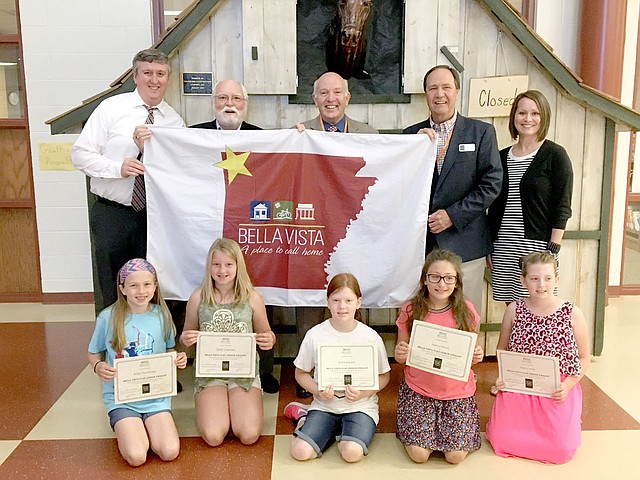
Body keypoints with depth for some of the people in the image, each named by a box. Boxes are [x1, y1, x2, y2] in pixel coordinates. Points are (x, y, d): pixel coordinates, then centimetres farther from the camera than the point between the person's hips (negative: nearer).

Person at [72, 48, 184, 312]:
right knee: (112, 294, 6)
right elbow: (80, 154, -3)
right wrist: (117, 168, -18)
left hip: (156, 216, 2)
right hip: (112, 214, -2)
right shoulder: (111, 108, -1)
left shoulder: (175, 121, 5)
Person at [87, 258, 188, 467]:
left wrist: (178, 359, -10)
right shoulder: (108, 318, -7)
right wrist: (98, 367, -16)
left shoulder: (161, 315, -2)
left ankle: (144, 426, 14)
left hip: (156, 394, 2)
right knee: (136, 457, -20)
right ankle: (126, 428, 14)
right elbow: (93, 354, 7)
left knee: (170, 452, -18)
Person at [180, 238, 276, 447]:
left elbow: (265, 334, 9)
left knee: (249, 436, -17)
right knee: (213, 437, -18)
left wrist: (269, 340, -15)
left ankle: (234, 406, 16)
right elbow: (186, 337, 10)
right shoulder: (198, 299, -3)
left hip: (245, 372, 0)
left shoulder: (252, 298, -3)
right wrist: (185, 340, -14)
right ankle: (207, 406, 16)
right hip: (209, 372, 0)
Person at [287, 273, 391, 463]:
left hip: (360, 406, 0)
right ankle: (307, 421, 13)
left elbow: (383, 376, 2)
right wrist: (317, 390, -15)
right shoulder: (315, 335, -6)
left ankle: (343, 433, 7)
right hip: (324, 405, 1)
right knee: (300, 451, -18)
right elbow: (301, 373, 4)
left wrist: (363, 393, -16)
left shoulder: (371, 337, -8)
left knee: (352, 452, -27)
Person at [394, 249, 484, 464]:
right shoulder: (410, 311, -7)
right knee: (419, 454, -12)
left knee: (455, 455, -9)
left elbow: (473, 353, 7)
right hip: (418, 390, 0)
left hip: (458, 392, 1)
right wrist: (400, 355, -20)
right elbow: (402, 357, 3)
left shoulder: (466, 310, -6)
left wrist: (477, 356, -16)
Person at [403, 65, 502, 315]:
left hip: (464, 244, -2)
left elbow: (492, 183, -3)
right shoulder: (412, 134, 11)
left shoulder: (481, 132, 5)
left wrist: (453, 215, -11)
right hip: (420, 244, 2)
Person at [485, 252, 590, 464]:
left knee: (562, 449, -14)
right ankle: (527, 424, 24)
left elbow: (584, 359, 1)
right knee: (501, 440, -9)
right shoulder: (514, 310, -4)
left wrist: (567, 385, -13)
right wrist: (502, 377, -6)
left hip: (557, 391, -1)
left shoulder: (572, 314, -7)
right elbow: (502, 350, 10)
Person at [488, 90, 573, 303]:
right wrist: (489, 247, 11)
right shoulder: (502, 157, 13)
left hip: (536, 245, -4)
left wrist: (553, 250, -11)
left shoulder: (555, 155, -1)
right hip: (502, 246, 4)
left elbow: (562, 208, -5)